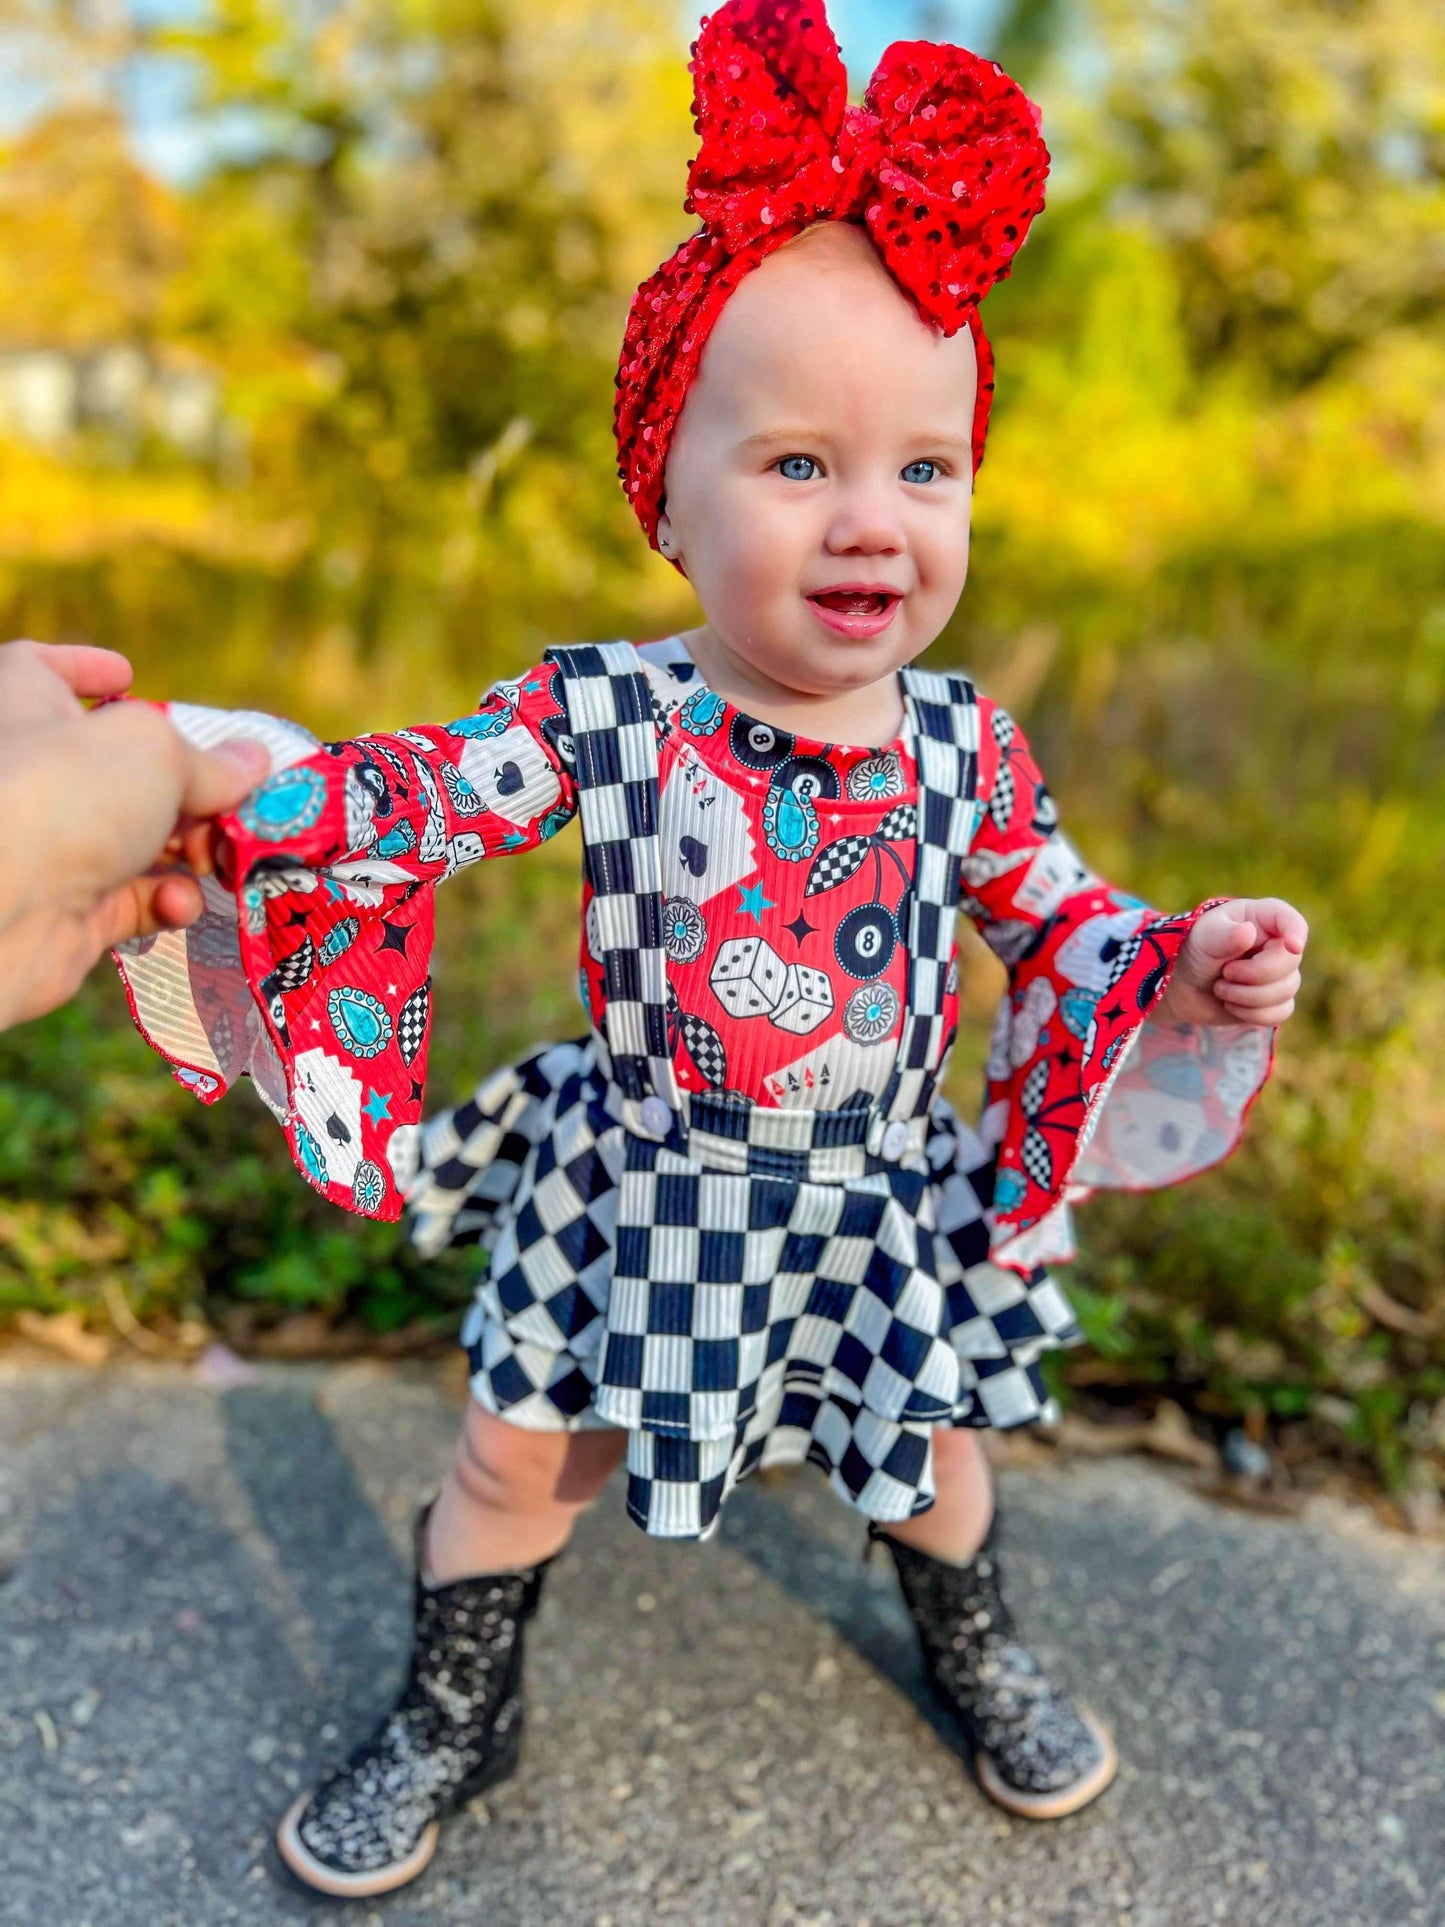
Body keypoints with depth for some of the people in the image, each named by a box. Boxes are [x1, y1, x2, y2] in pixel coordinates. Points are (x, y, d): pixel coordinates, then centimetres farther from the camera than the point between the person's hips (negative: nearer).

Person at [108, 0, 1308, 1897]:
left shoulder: (967, 749, -12)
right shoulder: (596, 719, -20)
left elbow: (1066, 920, 2)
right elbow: (380, 804, -17)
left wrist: (1195, 966, -15)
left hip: (881, 1206, 2)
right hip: (645, 1202, -1)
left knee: (934, 1440, 25)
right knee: (523, 1455, 15)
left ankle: (975, 1646, 60)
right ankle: (457, 1713, 46)